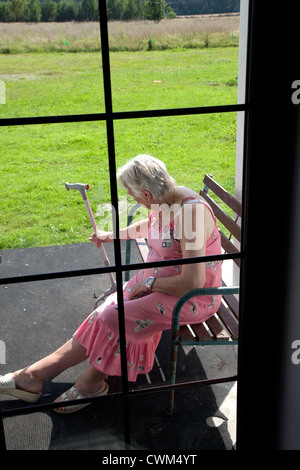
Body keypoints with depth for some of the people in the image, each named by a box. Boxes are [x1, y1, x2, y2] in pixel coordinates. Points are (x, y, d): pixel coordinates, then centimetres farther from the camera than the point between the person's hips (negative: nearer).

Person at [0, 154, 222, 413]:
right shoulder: (166, 200, -1)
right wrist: (112, 235, 36)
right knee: (108, 313, -7)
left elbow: (193, 281, -30)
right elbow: (148, 226, 25)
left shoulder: (191, 212, -29)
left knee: (114, 317, -20)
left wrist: (148, 283, -18)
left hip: (192, 297, -8)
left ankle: (90, 383, 5)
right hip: (157, 280, 8)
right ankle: (33, 374, -4)